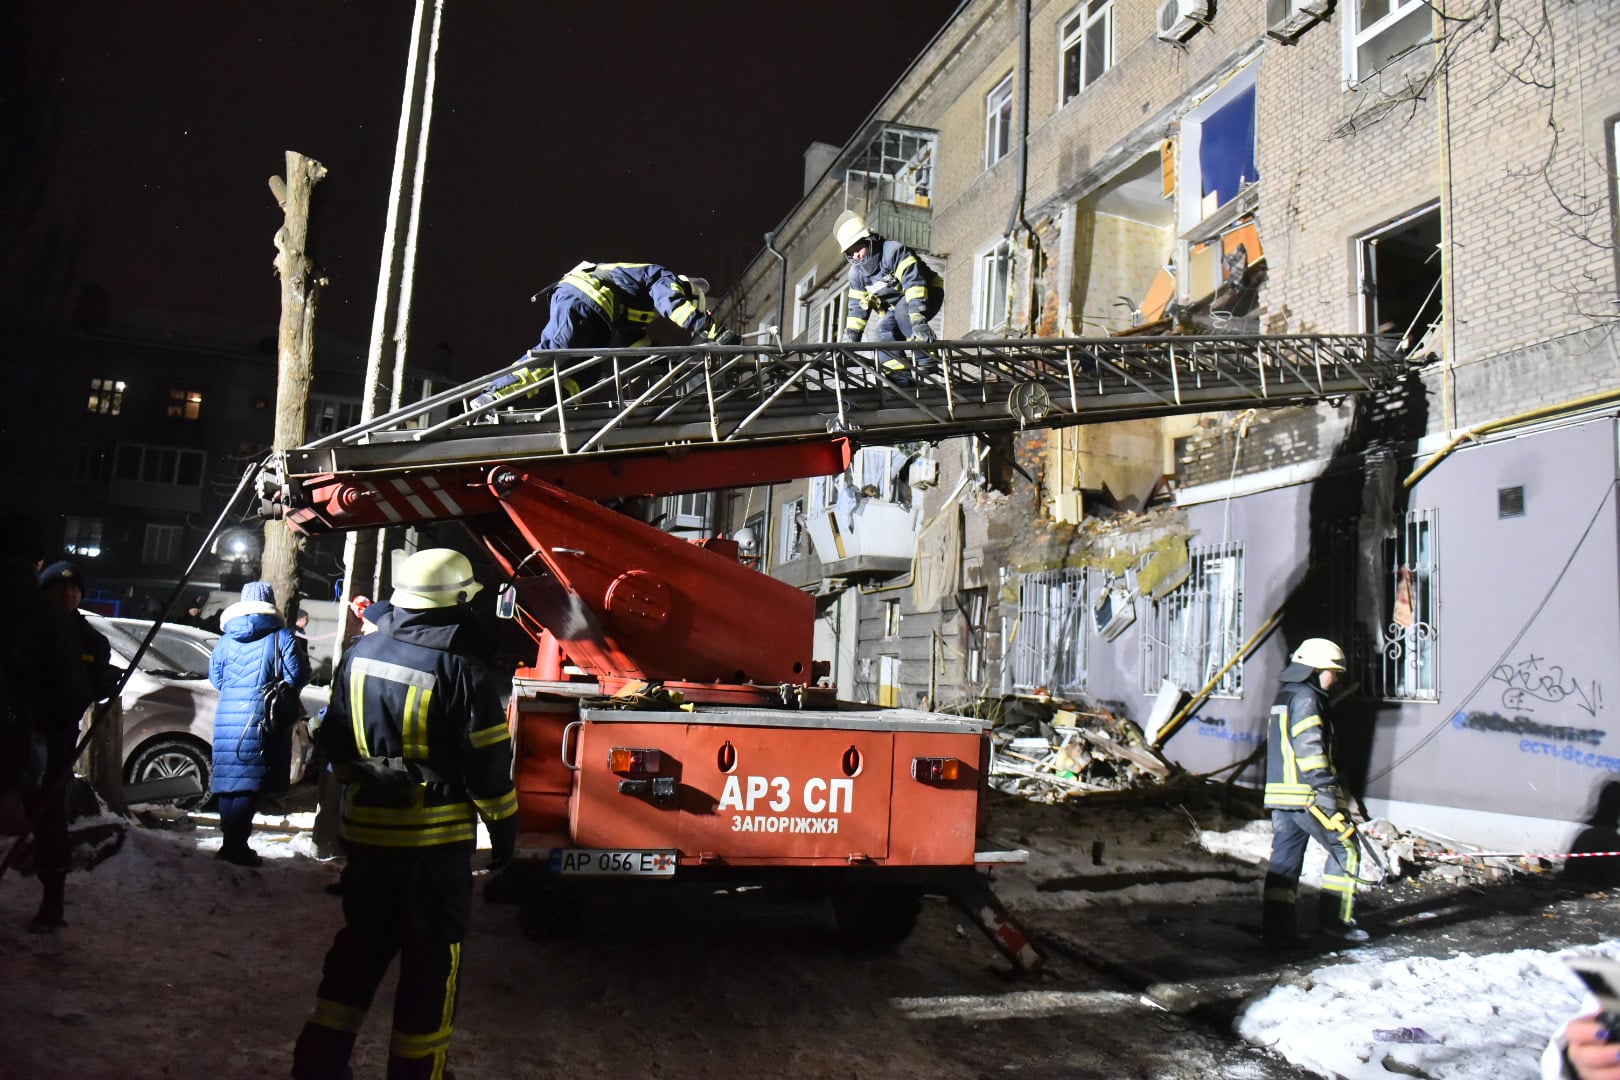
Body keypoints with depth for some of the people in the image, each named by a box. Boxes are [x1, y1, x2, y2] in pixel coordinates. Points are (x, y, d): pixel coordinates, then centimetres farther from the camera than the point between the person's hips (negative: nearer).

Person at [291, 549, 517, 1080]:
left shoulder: (360, 654, 2)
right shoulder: (463, 670, -17)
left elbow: (336, 740, 12)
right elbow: (489, 764, -14)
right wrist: (504, 827, -3)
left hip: (366, 830, 6)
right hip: (437, 839, -6)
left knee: (361, 942, 20)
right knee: (432, 957, 8)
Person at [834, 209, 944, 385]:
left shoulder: (894, 251, -27)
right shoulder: (856, 273, -4)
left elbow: (914, 282, -38)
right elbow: (858, 307, 6)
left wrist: (918, 320, -49)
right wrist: (851, 335, -7)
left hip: (927, 293, -7)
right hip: (897, 306, 7)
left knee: (903, 309, -36)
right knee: (883, 331, -19)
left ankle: (927, 358, -31)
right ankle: (900, 376, -20)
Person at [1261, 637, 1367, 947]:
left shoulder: (1284, 696, 20)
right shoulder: (1305, 698, -11)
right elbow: (1310, 749, -19)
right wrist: (1327, 790, -19)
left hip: (1280, 794, 9)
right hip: (1306, 795, -9)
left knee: (1285, 857, 7)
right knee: (1345, 850, 5)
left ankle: (1275, 927, 6)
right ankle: (1334, 919, 8)